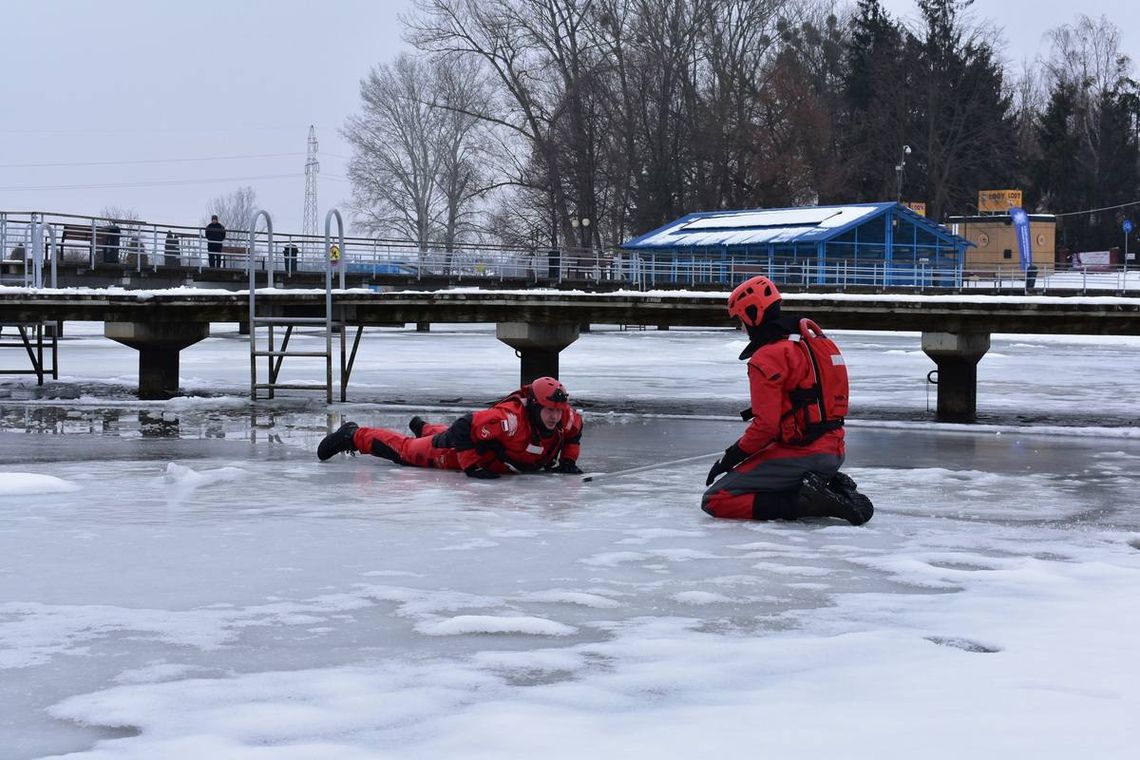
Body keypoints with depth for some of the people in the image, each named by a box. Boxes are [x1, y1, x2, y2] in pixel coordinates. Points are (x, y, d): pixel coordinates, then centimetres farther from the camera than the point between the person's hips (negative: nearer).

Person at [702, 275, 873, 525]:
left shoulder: (766, 359, -14)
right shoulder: (818, 342, 13)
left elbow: (766, 426, -18)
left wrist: (730, 458, -6)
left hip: (798, 455, -9)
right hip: (834, 452, 9)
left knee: (714, 501, -7)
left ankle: (803, 503, -17)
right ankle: (831, 487, 9)